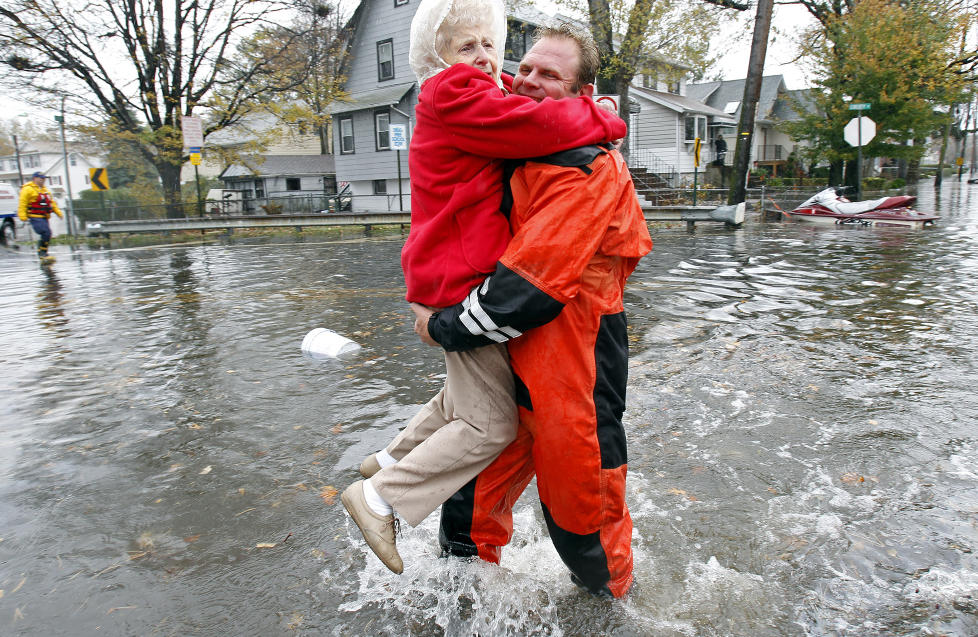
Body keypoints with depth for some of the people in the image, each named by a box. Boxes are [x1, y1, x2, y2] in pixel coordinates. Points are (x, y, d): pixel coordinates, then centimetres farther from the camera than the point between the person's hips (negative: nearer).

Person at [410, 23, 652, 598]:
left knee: (577, 485, 9)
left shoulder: (588, 170, -19)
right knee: (489, 460, 20)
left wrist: (446, 328, -14)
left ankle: (609, 589, 37)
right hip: (513, 356, 8)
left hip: (570, 364, -8)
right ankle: (468, 554, 44)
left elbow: (532, 282, -25)